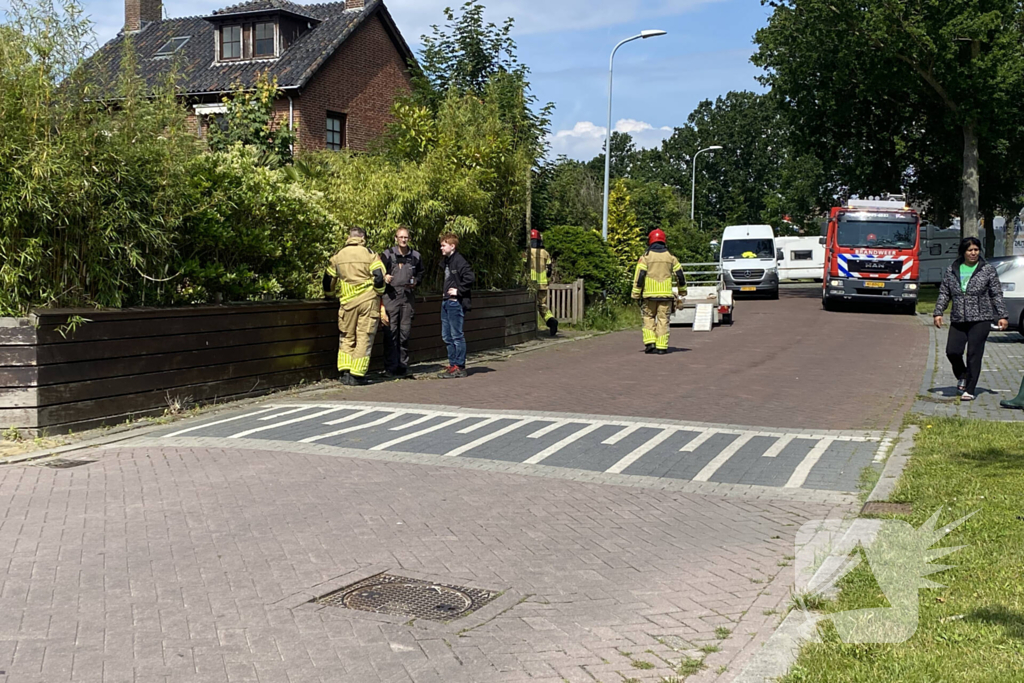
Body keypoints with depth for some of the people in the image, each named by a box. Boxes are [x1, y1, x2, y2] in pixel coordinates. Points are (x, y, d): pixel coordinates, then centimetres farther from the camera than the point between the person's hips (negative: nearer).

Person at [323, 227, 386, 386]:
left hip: (348, 302, 2)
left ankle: (345, 372, 8)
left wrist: (329, 294, 36)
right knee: (364, 337, 3)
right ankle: (357, 375, 1)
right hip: (368, 301, -2)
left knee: (346, 337, 14)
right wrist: (379, 294, 7)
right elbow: (379, 277, -11)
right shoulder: (369, 254, -2)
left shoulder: (338, 256, 9)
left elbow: (328, 279, 18)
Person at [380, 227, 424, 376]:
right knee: (391, 332, -6)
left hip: (407, 297, 3)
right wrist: (384, 277, -16)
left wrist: (415, 282, 5)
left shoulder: (415, 256, 11)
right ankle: (391, 367, -2)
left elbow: (420, 273, 24)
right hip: (391, 296, -3)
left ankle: (403, 365, 15)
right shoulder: (388, 254, 1)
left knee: (405, 332, 7)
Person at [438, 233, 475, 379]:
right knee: (446, 336, 13)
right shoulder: (446, 261, 15)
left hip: (456, 303, -10)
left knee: (457, 336, -4)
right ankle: (453, 364, 21)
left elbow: (470, 278, -23)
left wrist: (458, 291, -17)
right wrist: (446, 292, 11)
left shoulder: (459, 261, -14)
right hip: (446, 302, 10)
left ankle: (460, 367, 2)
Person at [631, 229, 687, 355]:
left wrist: (636, 294, -3)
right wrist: (682, 290, 23)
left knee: (648, 318, 12)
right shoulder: (670, 257, 7)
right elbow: (680, 275, 10)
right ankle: (662, 347, 1)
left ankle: (650, 343, 0)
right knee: (663, 320, 4)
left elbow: (639, 276, -8)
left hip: (649, 294, -2)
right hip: (666, 294, 2)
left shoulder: (646, 257, -2)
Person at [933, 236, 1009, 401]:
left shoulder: (988, 270, 2)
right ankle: (962, 376, 24)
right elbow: (944, 293, 11)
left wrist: (1002, 316, -1)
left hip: (980, 320, -3)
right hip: (958, 320, 3)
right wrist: (938, 312, 1)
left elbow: (997, 295, 4)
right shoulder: (952, 270, 8)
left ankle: (969, 390, 4)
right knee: (952, 351, -6)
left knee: (974, 355, -4)